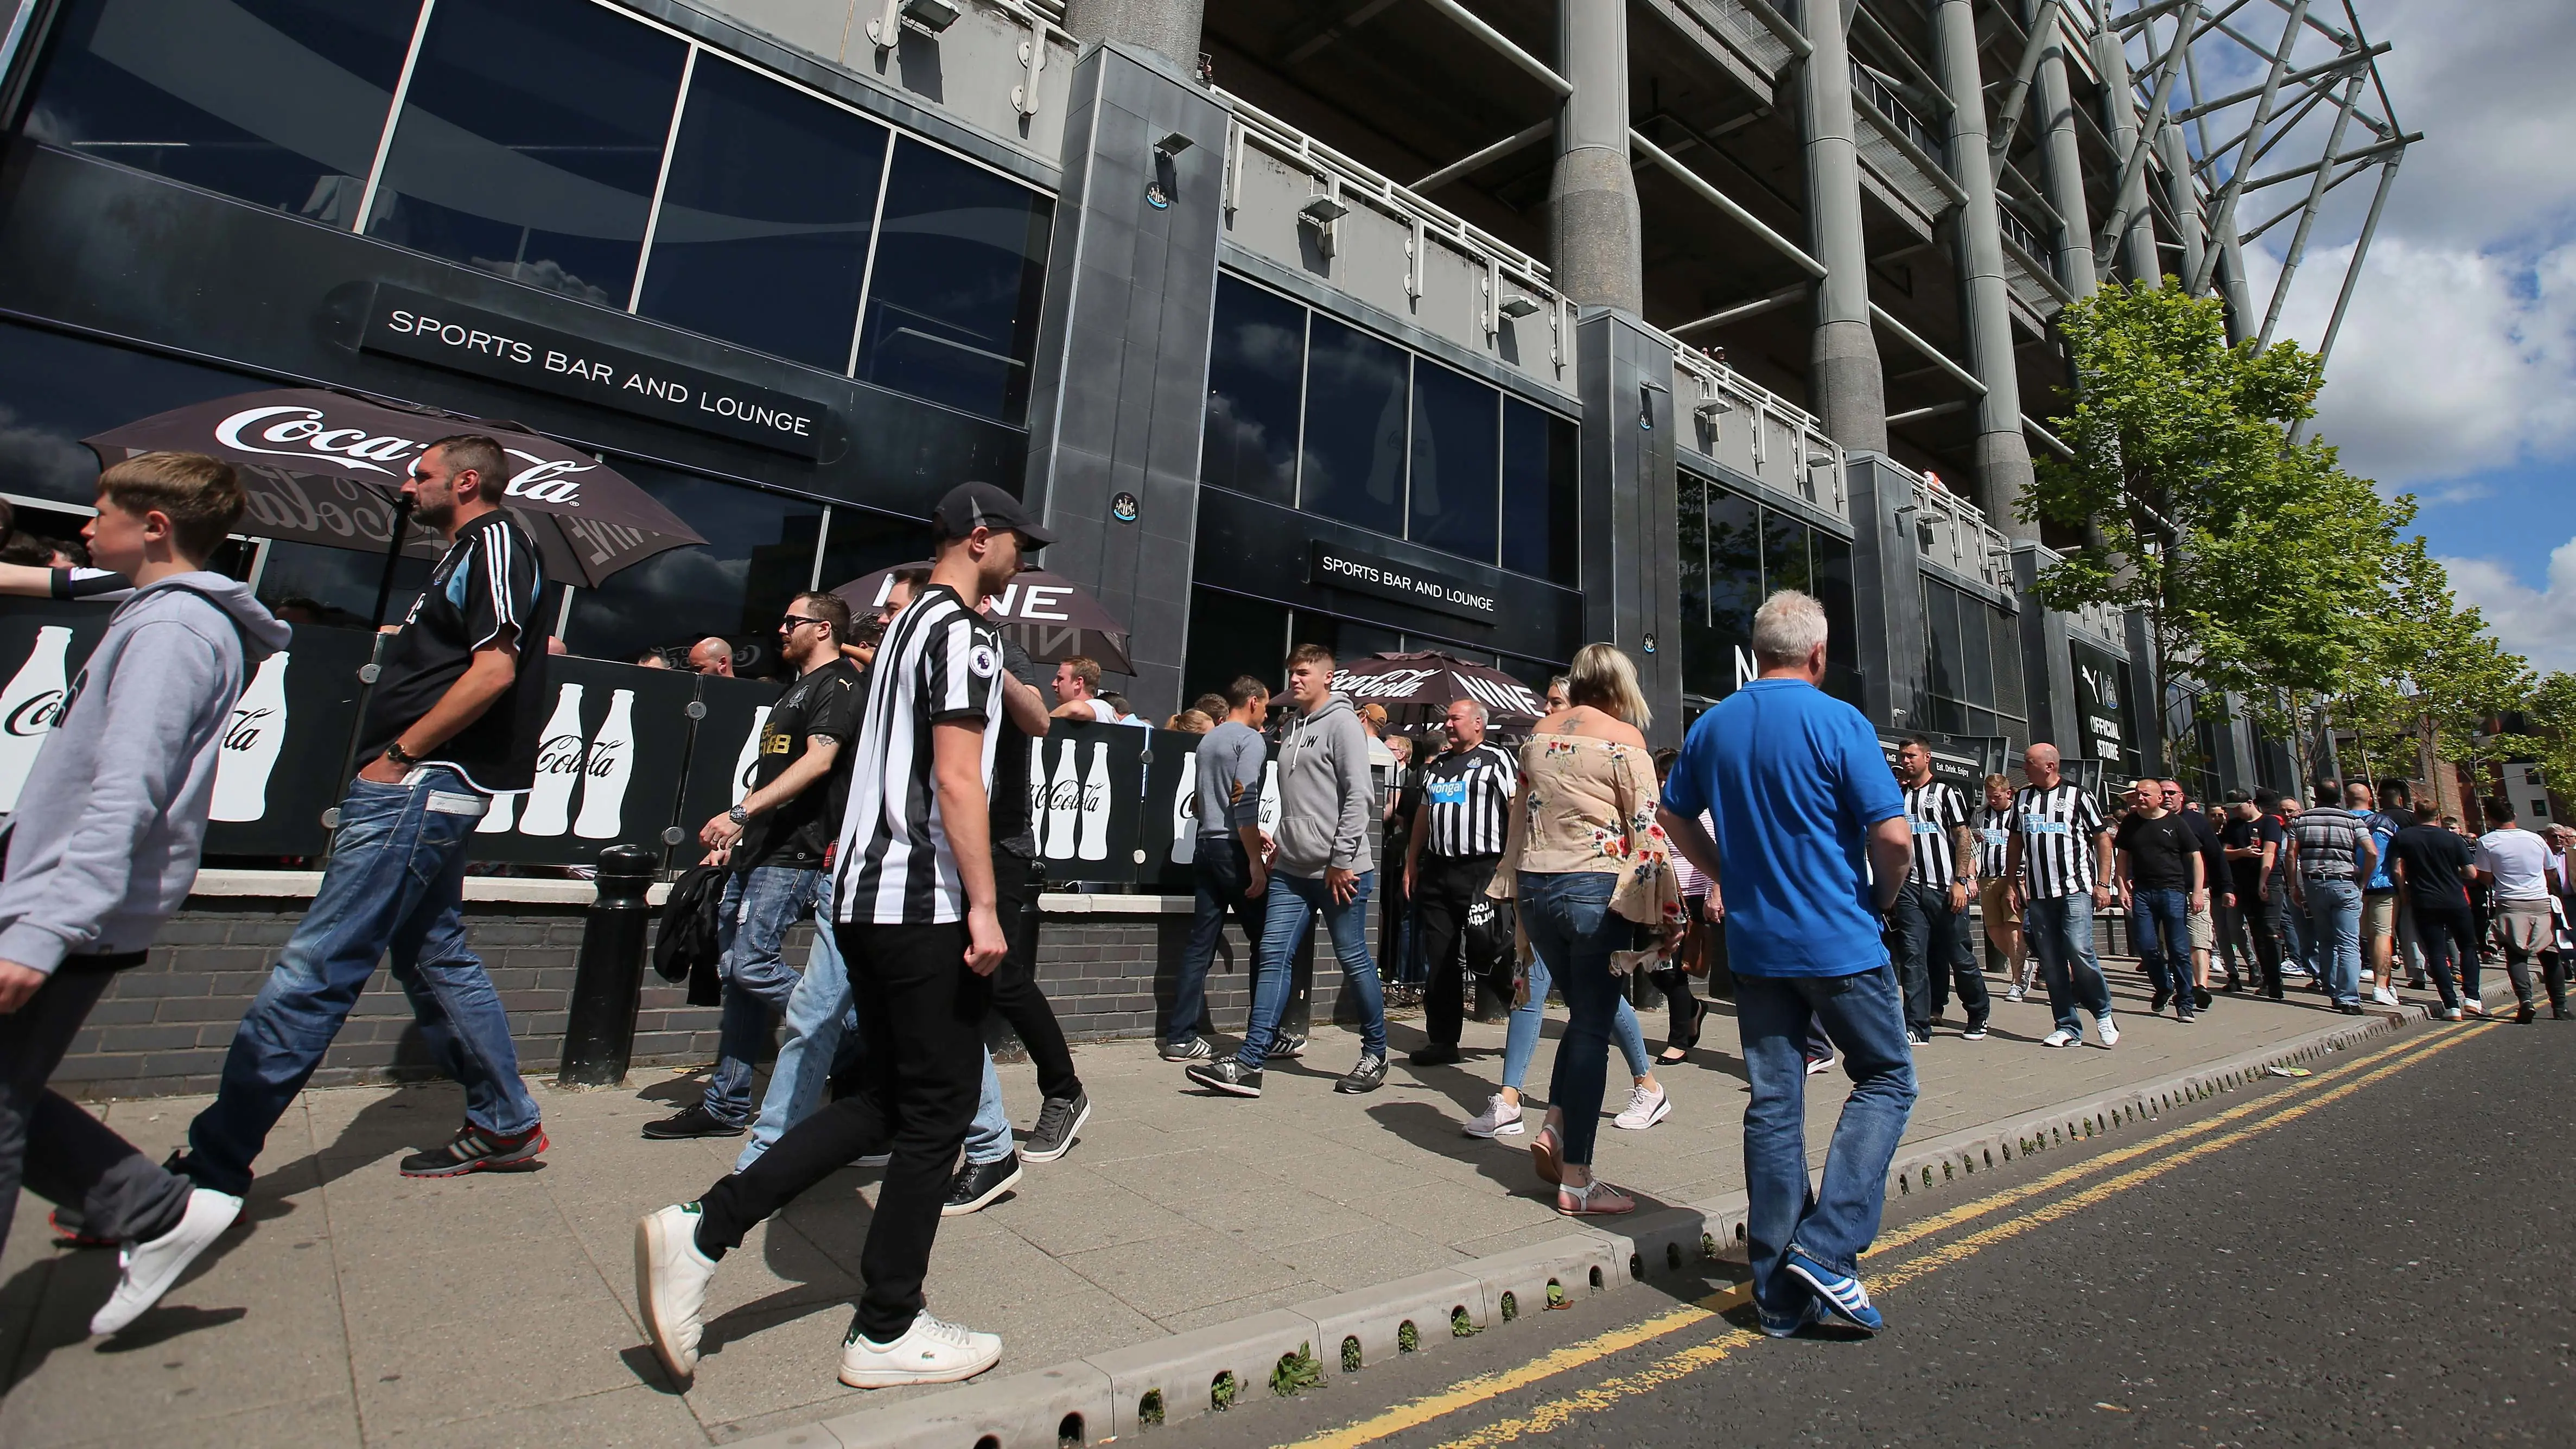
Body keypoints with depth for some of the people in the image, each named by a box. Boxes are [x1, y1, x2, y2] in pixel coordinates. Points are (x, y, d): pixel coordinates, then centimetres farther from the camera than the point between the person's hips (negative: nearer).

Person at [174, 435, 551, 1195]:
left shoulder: (495, 541, -8)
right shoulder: (465, 552, 23)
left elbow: (495, 670, -20)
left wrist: (397, 755, -17)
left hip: (418, 787, -11)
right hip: (419, 789, 11)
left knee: (313, 969, -9)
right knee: (433, 954, 13)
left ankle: (210, 1168, -2)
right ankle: (507, 1125, 21)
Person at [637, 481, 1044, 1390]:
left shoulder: (907, 625, 19)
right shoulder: (964, 632, -10)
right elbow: (957, 780, -18)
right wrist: (983, 906, -18)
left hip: (865, 896, 10)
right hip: (927, 904, -10)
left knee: (888, 1099, 18)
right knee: (939, 1108, 3)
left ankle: (701, 1230, 14)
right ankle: (887, 1333, 16)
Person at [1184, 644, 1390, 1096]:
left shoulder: (1342, 723, -7)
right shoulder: (1293, 729, 17)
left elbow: (1360, 796, -14)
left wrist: (1341, 860, -16)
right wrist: (1282, 842, 15)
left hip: (1339, 871, -7)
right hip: (1291, 871, 7)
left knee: (1354, 961, 4)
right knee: (1272, 958, 1)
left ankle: (1376, 1055, 21)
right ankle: (1249, 1063, 3)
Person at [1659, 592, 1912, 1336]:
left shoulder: (1711, 726, 5)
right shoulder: (1839, 722, -11)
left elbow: (1675, 817, 14)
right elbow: (1893, 835, -15)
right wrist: (1882, 900, 3)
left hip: (1753, 943, 5)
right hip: (1839, 942, -4)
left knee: (1773, 1102, 10)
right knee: (1886, 1080, 14)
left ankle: (1779, 1291, 18)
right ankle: (1826, 1251, 2)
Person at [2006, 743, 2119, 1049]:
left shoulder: (2077, 795, 1)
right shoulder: (2022, 798, 12)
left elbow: (2103, 840, 2)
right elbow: (2015, 844, 16)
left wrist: (2103, 884, -4)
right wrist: (2013, 884, 12)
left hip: (2076, 889, -4)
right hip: (2038, 893, 4)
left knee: (2079, 951, -14)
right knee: (2050, 963, 3)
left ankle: (2103, 1012, 9)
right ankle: (2068, 1027, 11)